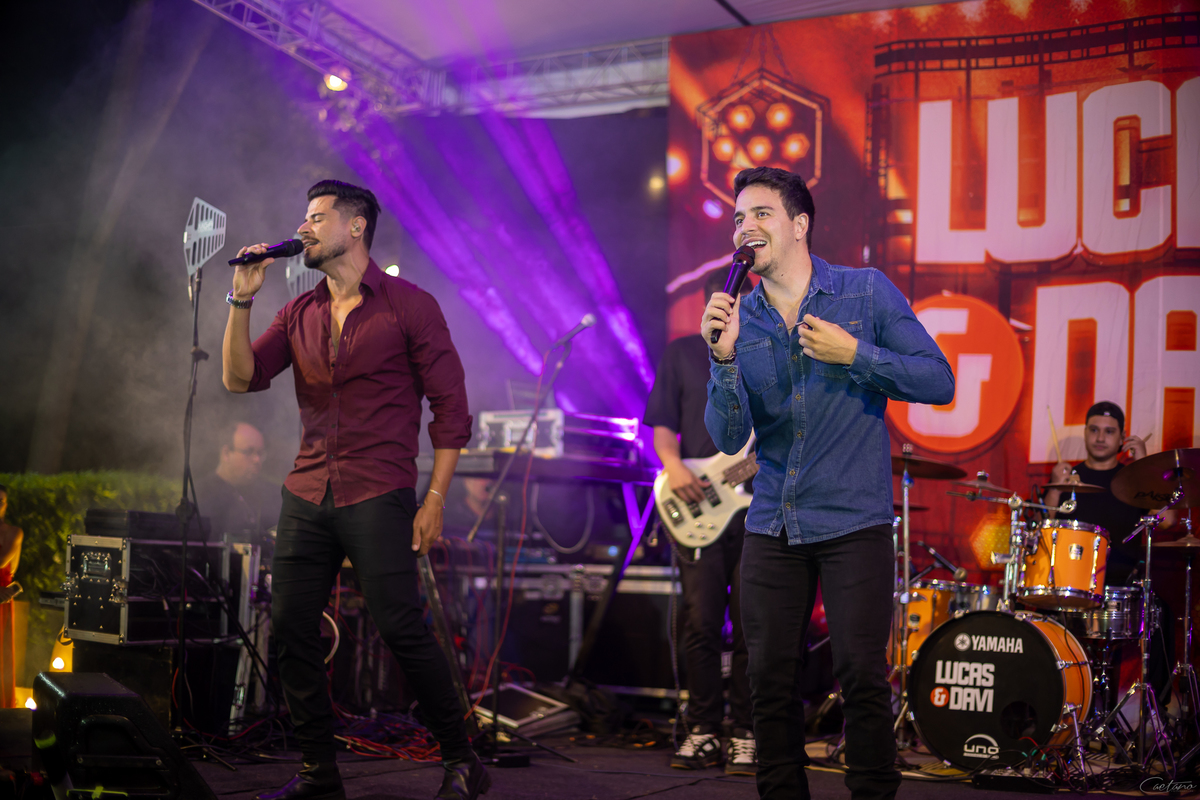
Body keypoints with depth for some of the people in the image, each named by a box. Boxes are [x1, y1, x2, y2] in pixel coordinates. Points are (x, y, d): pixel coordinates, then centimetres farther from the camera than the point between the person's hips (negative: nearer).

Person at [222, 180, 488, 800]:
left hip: (377, 498, -6)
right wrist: (242, 299, -4)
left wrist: (434, 499, -8)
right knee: (290, 630, 3)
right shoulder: (299, 314, 14)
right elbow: (240, 377, 5)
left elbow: (451, 407, -3)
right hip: (306, 495, 6)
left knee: (401, 628, -10)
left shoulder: (409, 306, -2)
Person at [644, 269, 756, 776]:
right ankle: (703, 731, 11)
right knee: (701, 625, -1)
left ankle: (746, 735, 8)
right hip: (698, 509, 0)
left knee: (752, 628, -1)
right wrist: (674, 466, -9)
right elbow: (662, 425, 9)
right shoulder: (682, 354, 12)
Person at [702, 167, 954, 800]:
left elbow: (938, 380, -4)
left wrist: (854, 354, -15)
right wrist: (724, 358, -17)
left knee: (861, 676, -6)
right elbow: (728, 438, -2)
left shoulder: (866, 292, -1)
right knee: (770, 679, 5)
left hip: (853, 524, -3)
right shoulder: (739, 318, 5)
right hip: (771, 527, 3)